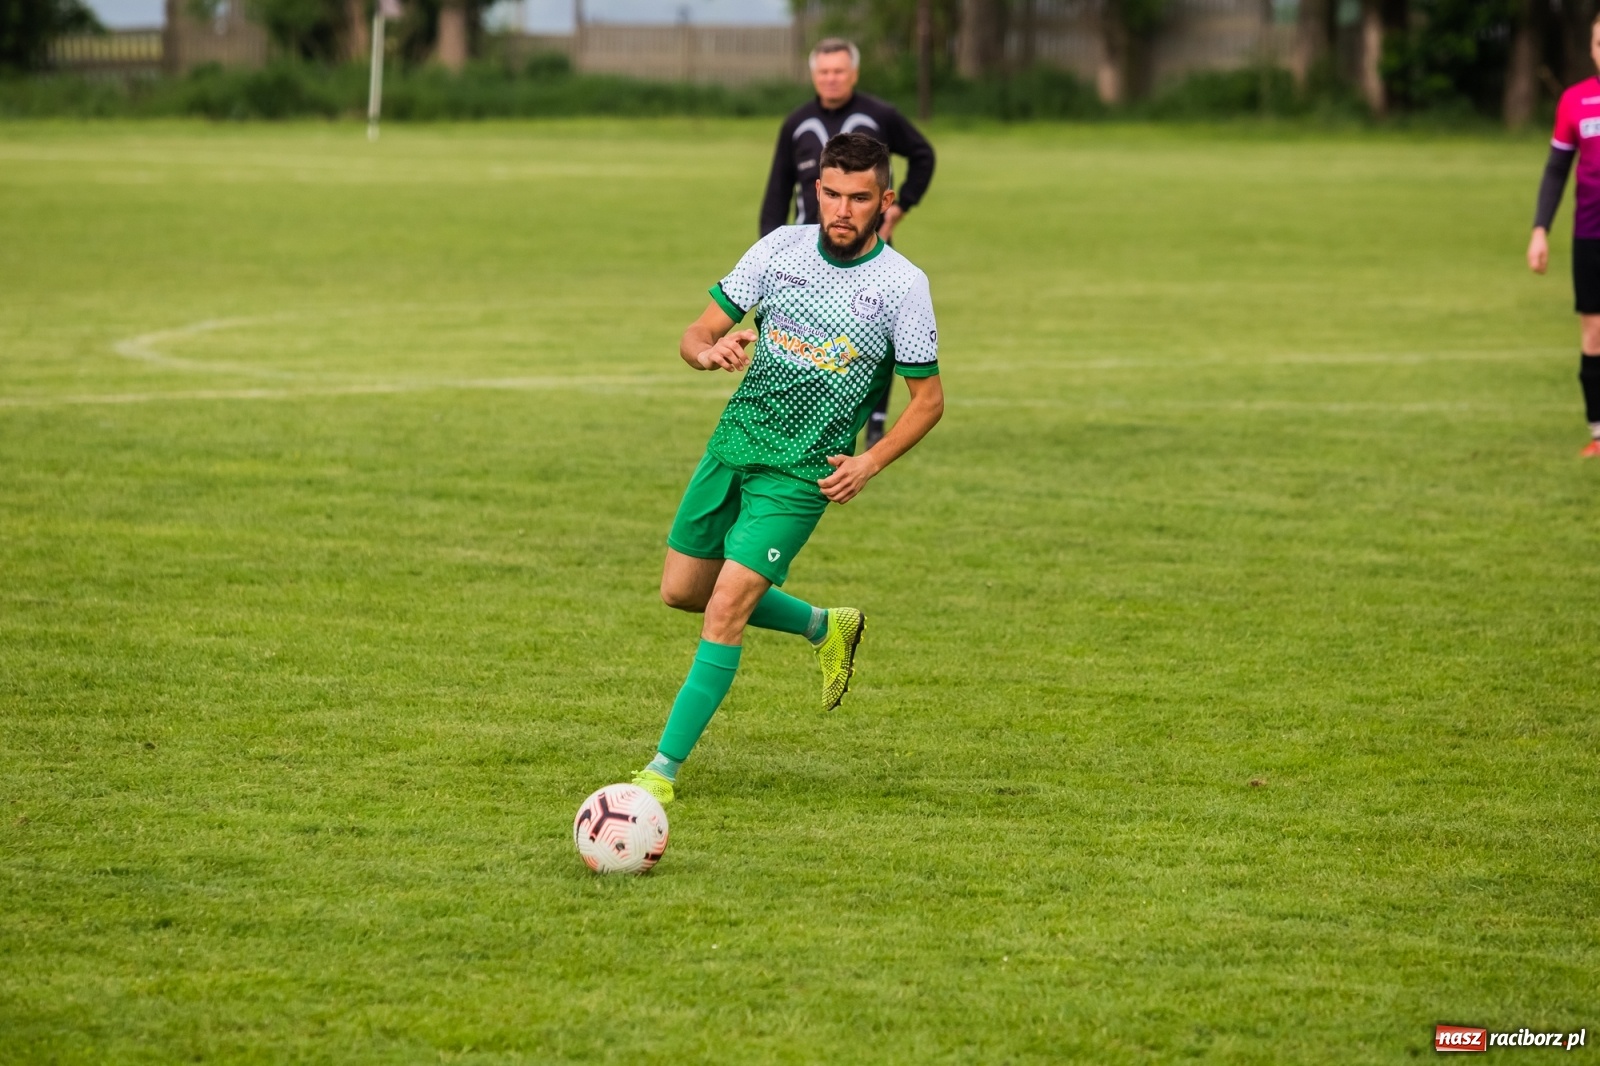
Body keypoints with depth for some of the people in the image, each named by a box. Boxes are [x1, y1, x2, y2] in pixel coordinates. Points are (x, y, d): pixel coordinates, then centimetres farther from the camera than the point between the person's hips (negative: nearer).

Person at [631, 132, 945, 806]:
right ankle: (826, 628, 35)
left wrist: (870, 463, -14)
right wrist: (709, 351, -21)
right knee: (681, 592, 15)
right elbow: (698, 332, 3)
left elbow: (928, 398, -1)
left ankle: (664, 769, -8)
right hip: (732, 445, 5)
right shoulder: (781, 248, -1)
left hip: (802, 473, -5)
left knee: (726, 609, -15)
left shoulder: (902, 285, -10)